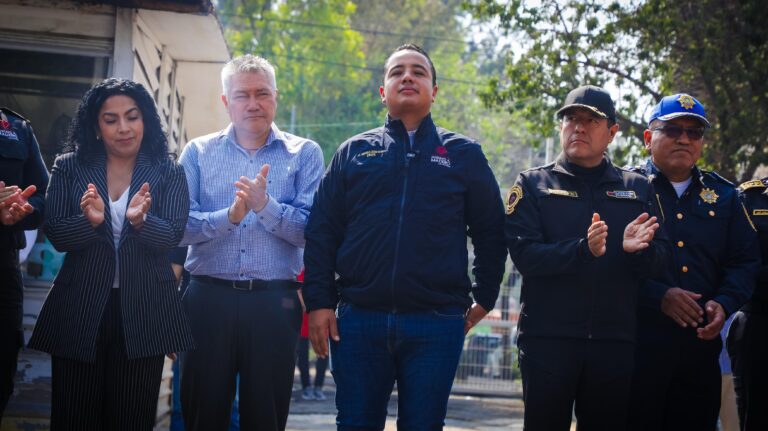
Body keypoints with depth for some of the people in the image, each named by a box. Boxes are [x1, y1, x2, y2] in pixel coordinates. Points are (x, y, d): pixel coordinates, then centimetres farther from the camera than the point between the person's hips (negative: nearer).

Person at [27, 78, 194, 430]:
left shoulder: (168, 172, 3)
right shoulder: (69, 167, 5)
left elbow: (172, 235, -9)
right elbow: (55, 235, -4)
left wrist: (139, 220, -29)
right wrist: (89, 220, -24)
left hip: (143, 311, 0)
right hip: (79, 308, 0)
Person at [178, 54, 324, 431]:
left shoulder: (304, 154, 5)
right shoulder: (198, 152, 8)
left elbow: (310, 230, -7)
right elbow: (180, 225, -5)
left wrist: (265, 206, -20)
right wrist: (229, 216, -20)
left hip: (274, 303, -1)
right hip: (208, 299, 1)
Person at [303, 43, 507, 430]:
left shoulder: (463, 155, 10)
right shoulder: (354, 152, 12)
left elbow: (490, 233, 13)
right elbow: (321, 231, 8)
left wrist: (483, 299, 8)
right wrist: (319, 302, 0)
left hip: (436, 325, -1)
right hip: (358, 321, 1)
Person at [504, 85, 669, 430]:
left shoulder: (639, 189, 14)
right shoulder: (533, 184, 7)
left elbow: (661, 259, 5)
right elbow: (524, 254, -8)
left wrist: (638, 249, -18)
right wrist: (583, 250, -22)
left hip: (615, 341, 2)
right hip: (548, 339, -2)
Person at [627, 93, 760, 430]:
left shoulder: (724, 196, 16)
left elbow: (744, 262, 13)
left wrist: (724, 304, -6)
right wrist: (659, 296, -18)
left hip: (702, 343, 4)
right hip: (638, 341, -4)